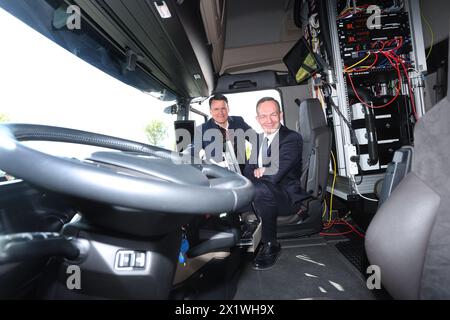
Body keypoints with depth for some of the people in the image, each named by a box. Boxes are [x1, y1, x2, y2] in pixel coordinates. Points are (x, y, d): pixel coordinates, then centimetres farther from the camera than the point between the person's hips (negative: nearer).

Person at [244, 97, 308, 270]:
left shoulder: (292, 138, -11)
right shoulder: (259, 138, 13)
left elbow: (276, 174, -22)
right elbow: (248, 169, 9)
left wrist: (259, 171, -5)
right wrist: (255, 171, -13)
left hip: (288, 196, -7)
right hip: (265, 195, 7)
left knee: (260, 189, -36)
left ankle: (270, 245, -15)